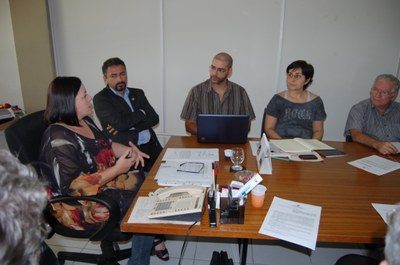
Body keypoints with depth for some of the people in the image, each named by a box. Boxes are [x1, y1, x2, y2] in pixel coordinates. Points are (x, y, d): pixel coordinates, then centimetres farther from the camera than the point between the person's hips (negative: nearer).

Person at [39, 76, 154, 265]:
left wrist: (129, 150, -4)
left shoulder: (84, 121, 2)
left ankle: (155, 237, 20)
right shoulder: (59, 139, -25)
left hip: (107, 183, 9)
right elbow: (75, 187, -28)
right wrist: (117, 169, -26)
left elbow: (105, 145, 15)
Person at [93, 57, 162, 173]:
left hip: (152, 147, 6)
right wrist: (141, 113, 1)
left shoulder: (138, 93, 16)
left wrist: (130, 125, -9)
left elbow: (154, 118, 5)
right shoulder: (100, 99, 0)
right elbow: (120, 123, -15)